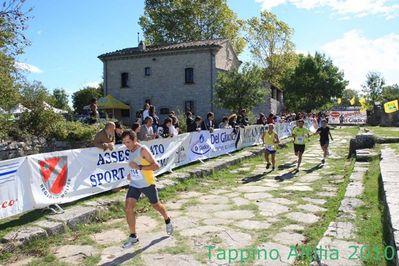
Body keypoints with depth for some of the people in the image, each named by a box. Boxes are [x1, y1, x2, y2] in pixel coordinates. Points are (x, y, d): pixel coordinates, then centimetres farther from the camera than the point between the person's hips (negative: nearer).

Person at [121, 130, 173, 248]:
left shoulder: (143, 150, -19)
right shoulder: (130, 151, 5)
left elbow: (156, 166, -25)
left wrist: (139, 167, -31)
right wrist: (131, 173, 8)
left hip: (148, 184, -6)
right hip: (134, 184, 6)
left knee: (156, 205, 14)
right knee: (128, 209, -7)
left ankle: (168, 221, 44)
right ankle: (133, 237, 5)